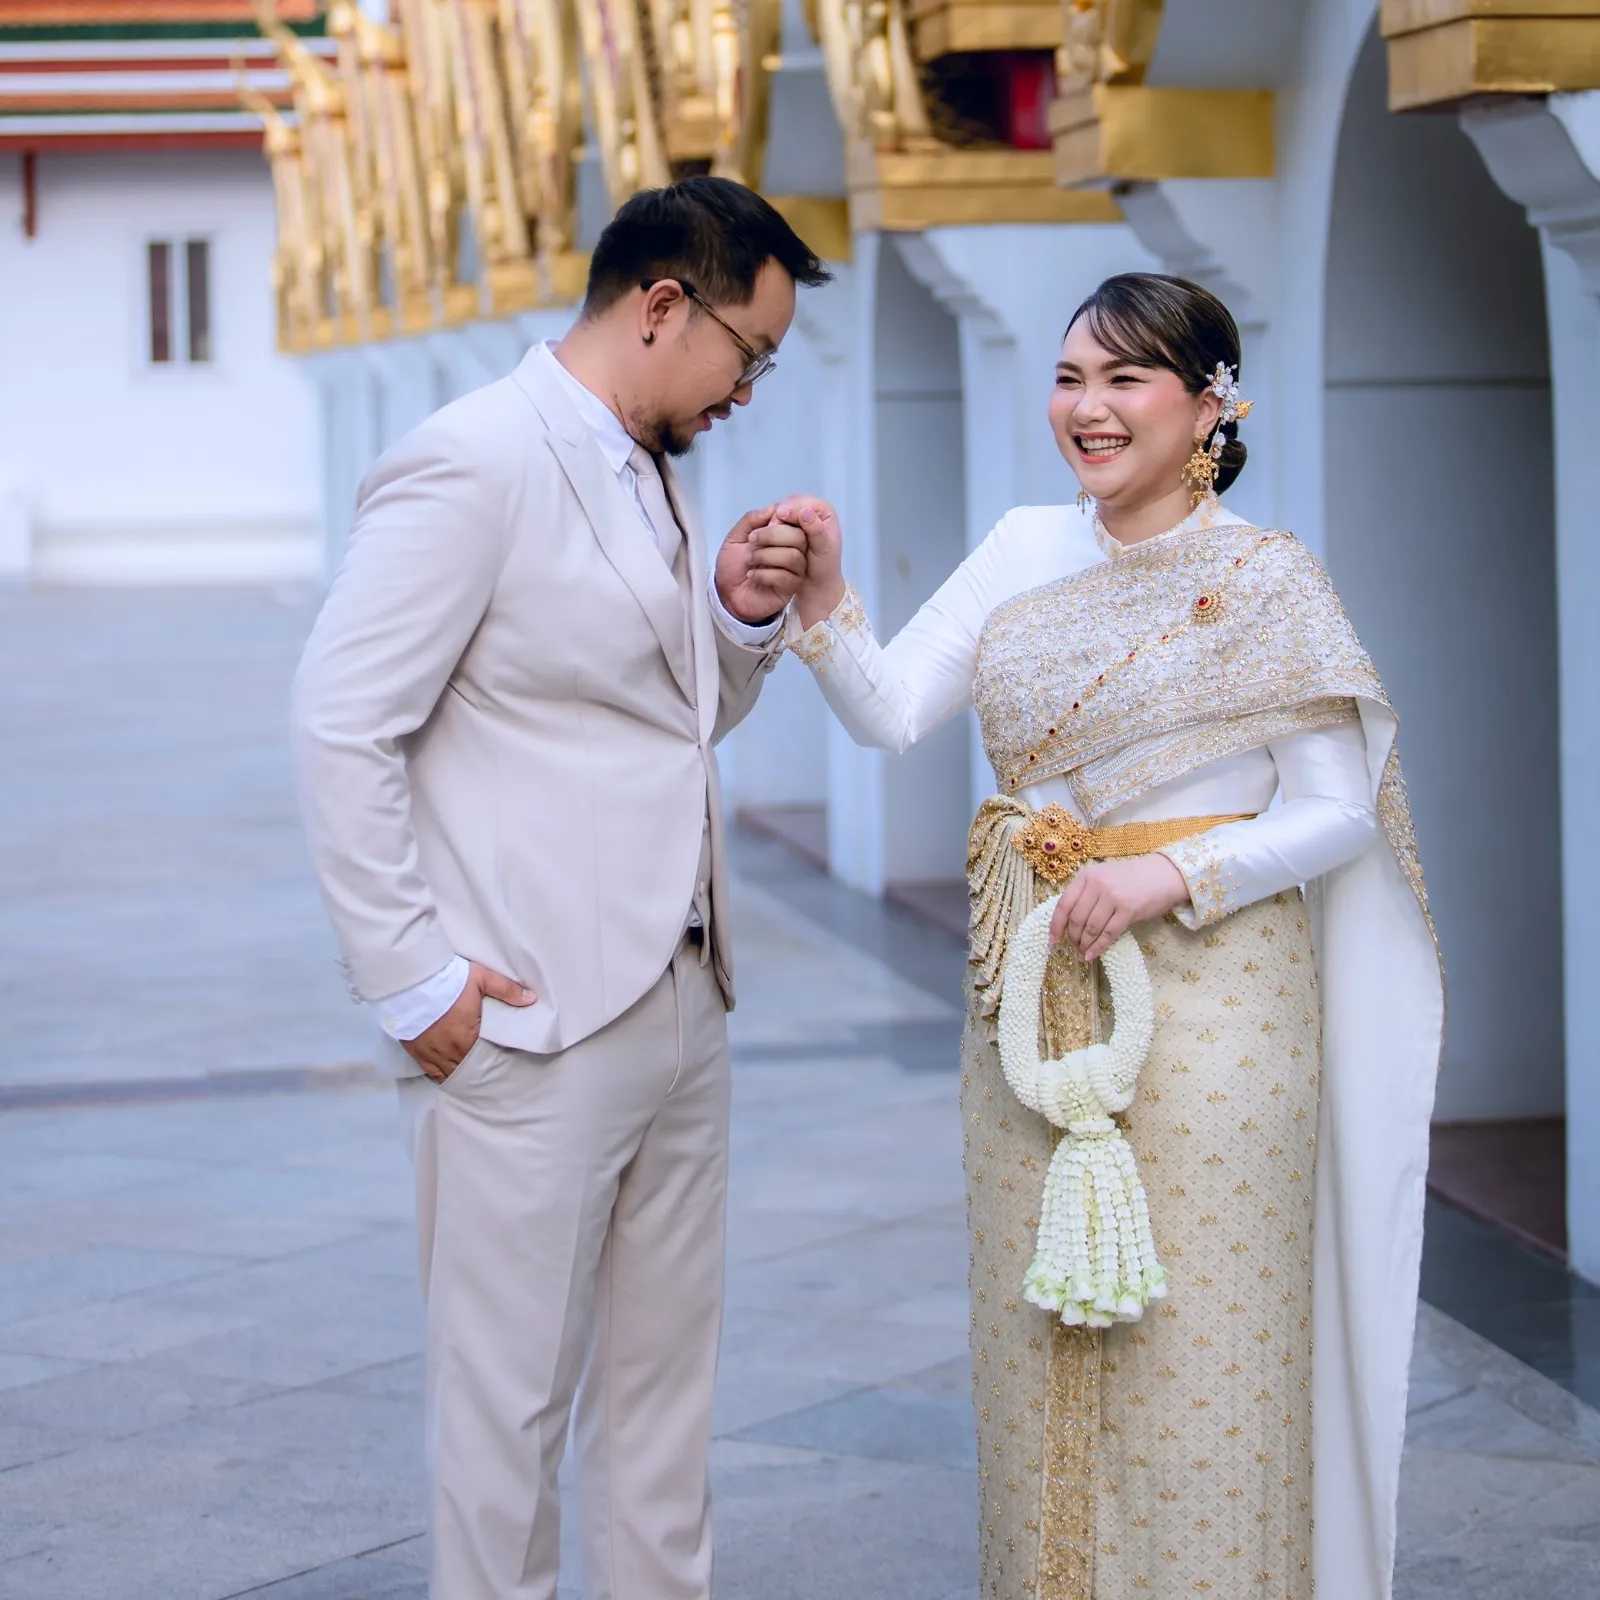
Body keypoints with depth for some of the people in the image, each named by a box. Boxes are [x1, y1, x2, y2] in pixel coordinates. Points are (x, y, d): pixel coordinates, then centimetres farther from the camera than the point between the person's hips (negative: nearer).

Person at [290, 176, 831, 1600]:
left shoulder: (656, 476, 15)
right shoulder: (475, 463, -13)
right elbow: (343, 728, -16)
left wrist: (742, 618, 4)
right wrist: (412, 978, -16)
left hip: (681, 1000, 9)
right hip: (528, 1020, -9)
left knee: (665, 1376, 15)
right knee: (510, 1396, 1)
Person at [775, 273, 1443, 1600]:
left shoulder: (1266, 579, -6)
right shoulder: (1027, 551, 8)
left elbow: (1339, 810, -7)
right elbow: (891, 711, 1)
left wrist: (1173, 873, -19)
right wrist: (822, 599, -16)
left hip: (1206, 986, -5)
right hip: (1032, 990, 5)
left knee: (1195, 1346, -1)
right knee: (1040, 1329, 10)